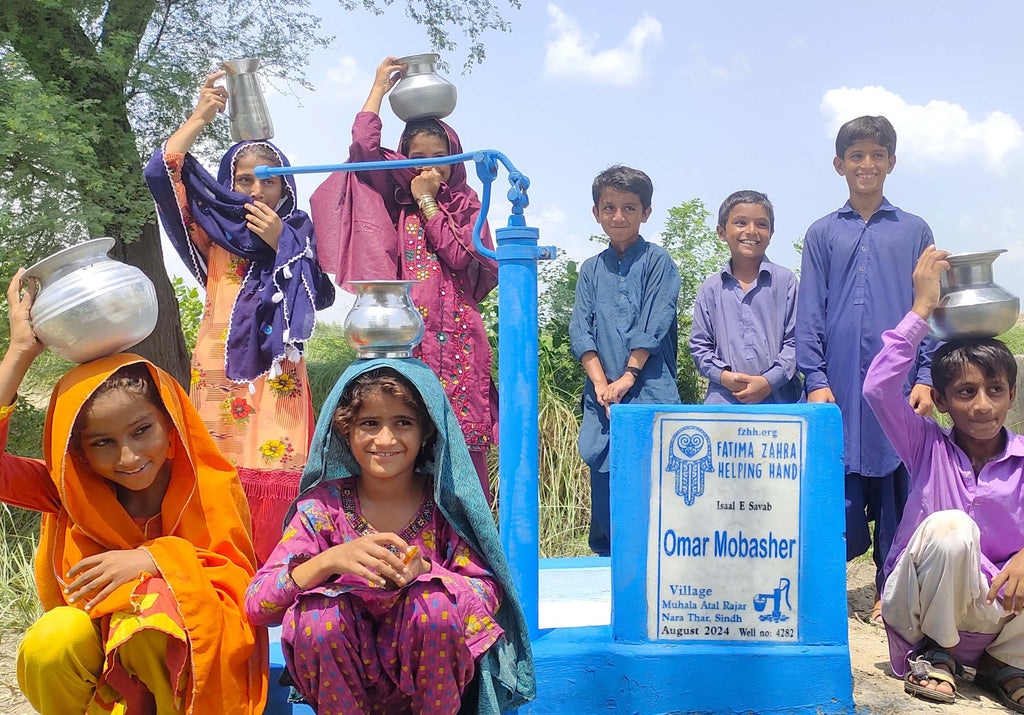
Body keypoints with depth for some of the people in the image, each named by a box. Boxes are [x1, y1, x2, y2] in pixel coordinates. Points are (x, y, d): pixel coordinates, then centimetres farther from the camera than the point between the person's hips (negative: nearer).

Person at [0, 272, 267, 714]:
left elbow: (239, 579, -12)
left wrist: (153, 559, -27)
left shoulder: (210, 487, -8)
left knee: (150, 600, -34)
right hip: (96, 653, 4)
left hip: (193, 656, -3)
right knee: (49, 643, -30)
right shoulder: (72, 492, -1)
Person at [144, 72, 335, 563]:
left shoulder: (298, 232, 16)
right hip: (221, 372, 0)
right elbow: (162, 173, 5)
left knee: (277, 480, -10)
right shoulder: (214, 233, 14)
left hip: (277, 375, 0)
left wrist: (282, 244, -3)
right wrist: (200, 117, 7)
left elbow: (319, 297, 4)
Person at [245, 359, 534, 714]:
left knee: (435, 603, -29)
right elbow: (256, 604, -15)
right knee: (316, 614, -28)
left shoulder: (443, 502, -7)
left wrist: (424, 571, -30)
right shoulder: (324, 505, -8)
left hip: (429, 674, 0)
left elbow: (491, 593, -11)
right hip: (344, 679, 1)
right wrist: (331, 560, -33)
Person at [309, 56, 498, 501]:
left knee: (462, 444, -5)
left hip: (458, 335, 0)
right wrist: (380, 87, 12)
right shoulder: (397, 199, 15)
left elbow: (468, 263, -1)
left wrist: (429, 204, 0)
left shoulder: (465, 203, 14)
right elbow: (364, 146, 3)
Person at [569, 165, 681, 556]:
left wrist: (627, 377, -12)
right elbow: (580, 331, 6)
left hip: (651, 395, -3)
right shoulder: (591, 269, 15)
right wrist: (601, 384, -7)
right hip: (603, 399, 4)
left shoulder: (658, 262, 5)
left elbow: (653, 326, -5)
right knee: (604, 502, 6)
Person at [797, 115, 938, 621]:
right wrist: (816, 381, -4)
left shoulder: (914, 231, 11)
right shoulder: (822, 234, 10)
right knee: (840, 499, -1)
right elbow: (809, 315, 6)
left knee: (896, 493, 4)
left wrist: (925, 379, -1)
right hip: (840, 388, 0)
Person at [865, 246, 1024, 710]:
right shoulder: (928, 448, -3)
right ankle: (935, 652, -7)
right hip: (921, 612, -2)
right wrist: (922, 309, -18)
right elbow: (878, 389, -19)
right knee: (950, 527, -32)